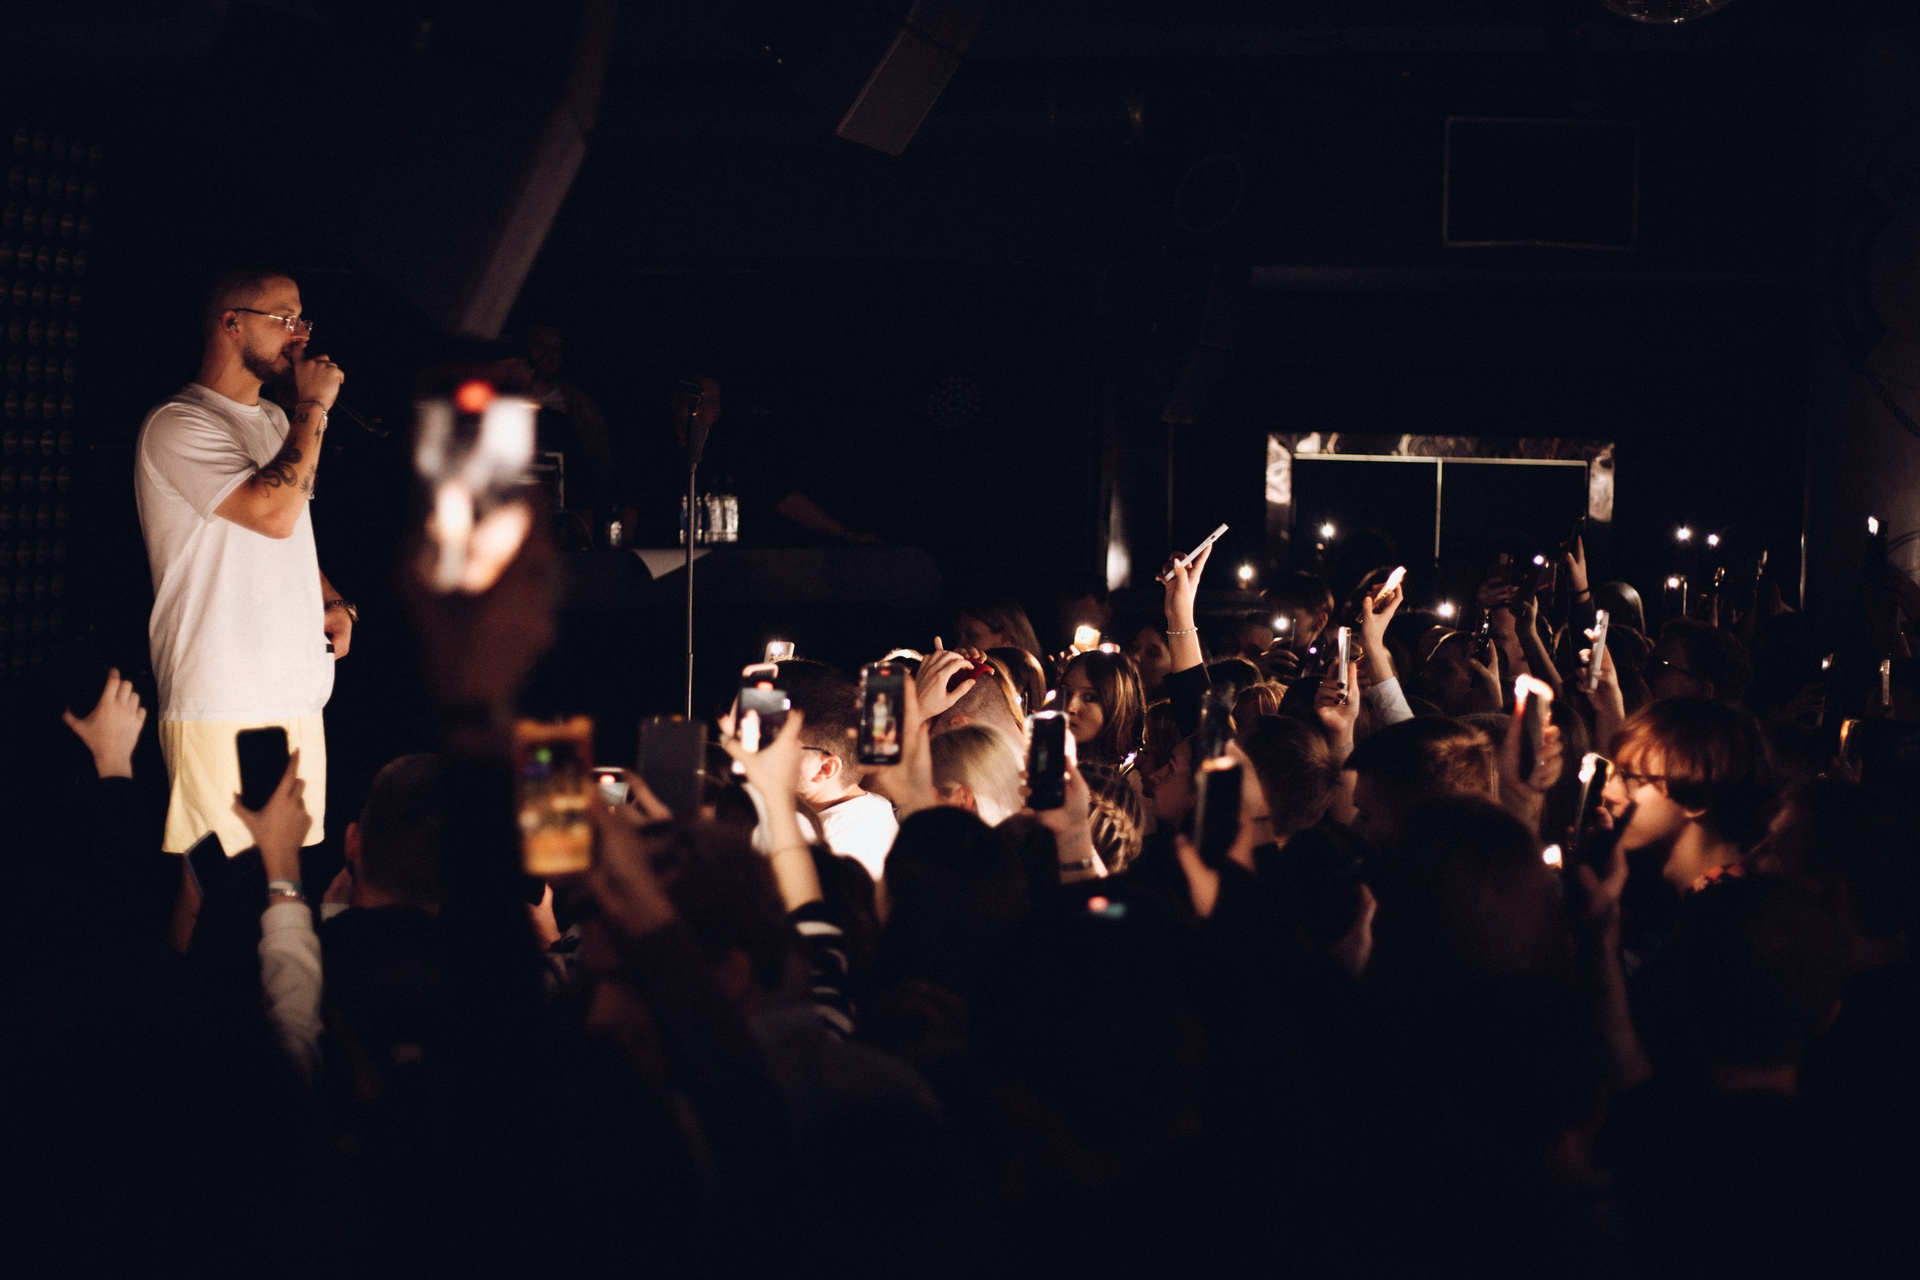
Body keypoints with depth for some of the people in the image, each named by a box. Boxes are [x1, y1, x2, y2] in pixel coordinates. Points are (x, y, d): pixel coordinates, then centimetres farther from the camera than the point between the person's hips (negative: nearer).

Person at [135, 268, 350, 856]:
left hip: (300, 698, 8)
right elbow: (274, 512, -21)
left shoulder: (275, 421, 20)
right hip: (222, 712, -8)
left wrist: (336, 605, 10)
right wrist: (313, 406, -11)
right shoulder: (178, 424, -8)